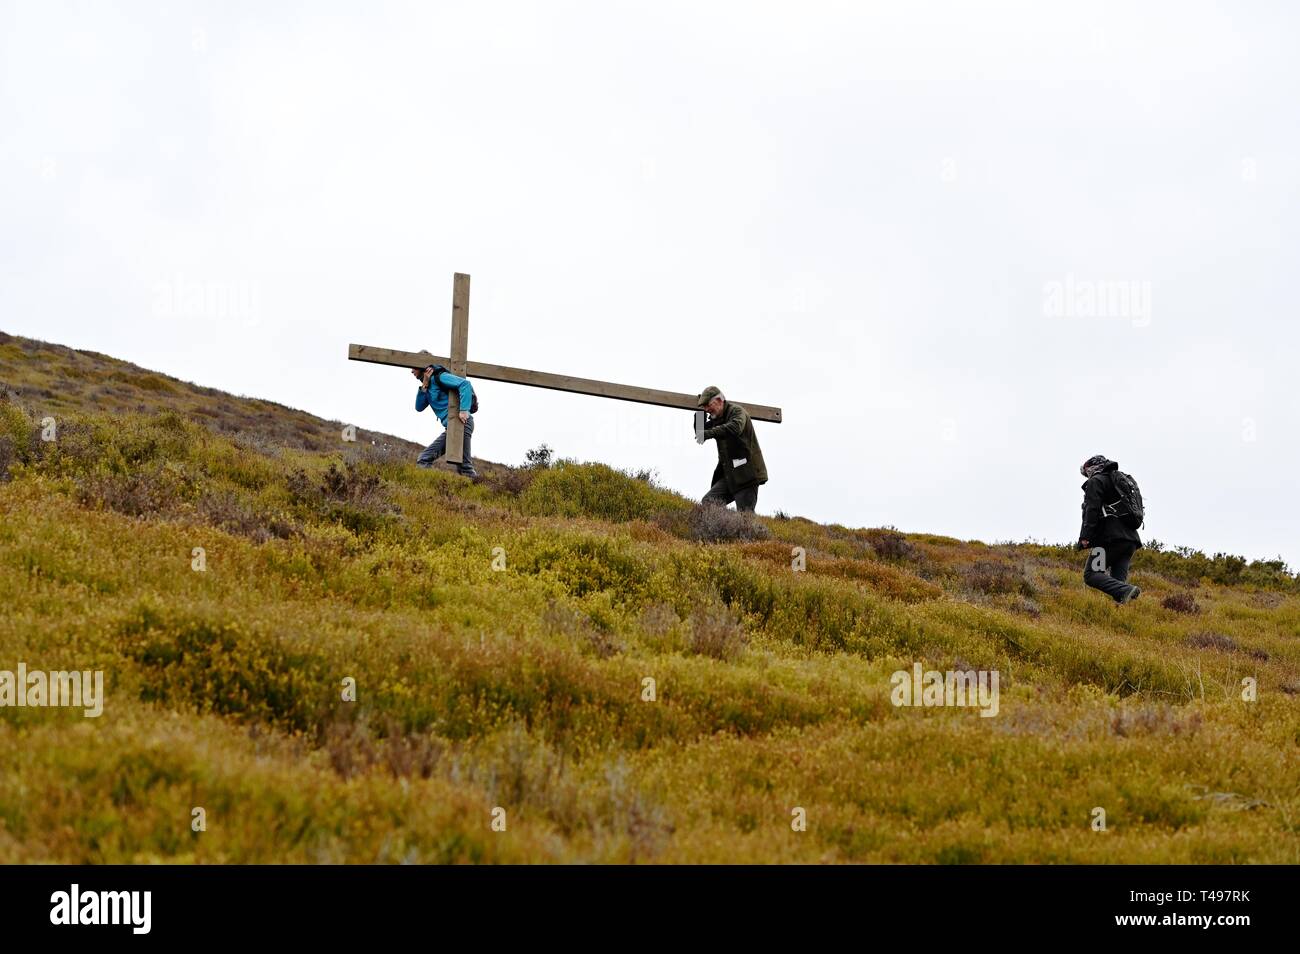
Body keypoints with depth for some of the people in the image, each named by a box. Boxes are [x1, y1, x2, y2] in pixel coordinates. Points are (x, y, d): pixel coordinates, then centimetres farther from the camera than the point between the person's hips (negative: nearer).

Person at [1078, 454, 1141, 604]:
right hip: (1131, 539, 8)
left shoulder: (1096, 482, 4)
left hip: (1110, 538, -8)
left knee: (1091, 575, -12)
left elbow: (1092, 510, -11)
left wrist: (1085, 537, -14)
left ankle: (1126, 591, -32)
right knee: (1117, 580, 6)